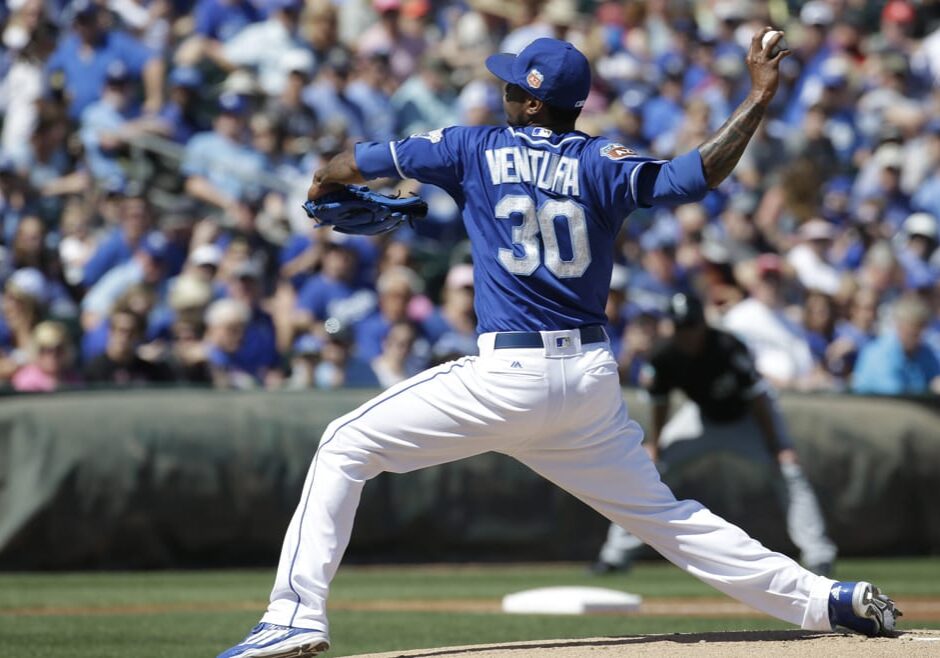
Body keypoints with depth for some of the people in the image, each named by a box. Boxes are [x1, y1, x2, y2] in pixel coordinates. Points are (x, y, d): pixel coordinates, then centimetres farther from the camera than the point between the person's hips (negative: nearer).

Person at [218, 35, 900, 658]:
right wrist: (758, 101, -7)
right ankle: (822, 598, 10)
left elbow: (350, 165, 14)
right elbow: (696, 176, -13)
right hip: (593, 377, 4)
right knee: (662, 515, 16)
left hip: (508, 377, -4)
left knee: (346, 446, 6)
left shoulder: (474, 150, 4)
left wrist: (326, 185, 36)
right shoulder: (600, 163, 5)